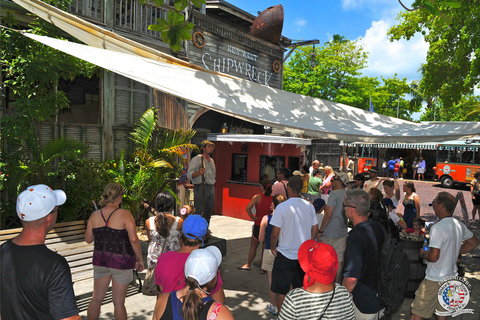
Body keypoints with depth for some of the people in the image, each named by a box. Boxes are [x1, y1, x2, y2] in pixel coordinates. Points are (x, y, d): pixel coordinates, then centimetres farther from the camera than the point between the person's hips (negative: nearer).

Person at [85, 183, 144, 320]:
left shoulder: (95, 215, -2)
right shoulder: (124, 214, -15)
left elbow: (88, 239, 6)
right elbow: (133, 239, -19)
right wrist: (140, 259, -8)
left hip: (100, 261, 4)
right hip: (121, 262, -4)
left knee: (96, 299, 19)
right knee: (118, 302, 9)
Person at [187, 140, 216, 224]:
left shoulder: (211, 160, 20)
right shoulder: (196, 159, -4)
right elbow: (189, 174, -13)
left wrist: (215, 176, 15)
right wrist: (198, 173, -29)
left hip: (211, 188, 8)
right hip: (201, 188, -8)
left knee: (209, 210, 11)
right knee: (199, 212, -9)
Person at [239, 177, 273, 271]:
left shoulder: (258, 197, -12)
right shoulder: (273, 198, -5)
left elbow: (248, 208, -21)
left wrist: (253, 217, -10)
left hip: (258, 225, -2)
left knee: (253, 246, 14)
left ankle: (248, 265, 26)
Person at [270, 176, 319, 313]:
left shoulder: (282, 207, -18)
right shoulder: (309, 206, -2)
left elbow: (275, 233, -17)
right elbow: (315, 229, 6)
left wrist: (273, 248, 0)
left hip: (286, 255, -5)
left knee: (282, 292, 9)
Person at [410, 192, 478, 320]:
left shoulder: (438, 228, -24)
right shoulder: (459, 225, 2)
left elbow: (433, 257, -26)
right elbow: (474, 242, 20)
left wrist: (423, 254, -6)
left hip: (435, 280, -8)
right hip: (452, 277, 8)